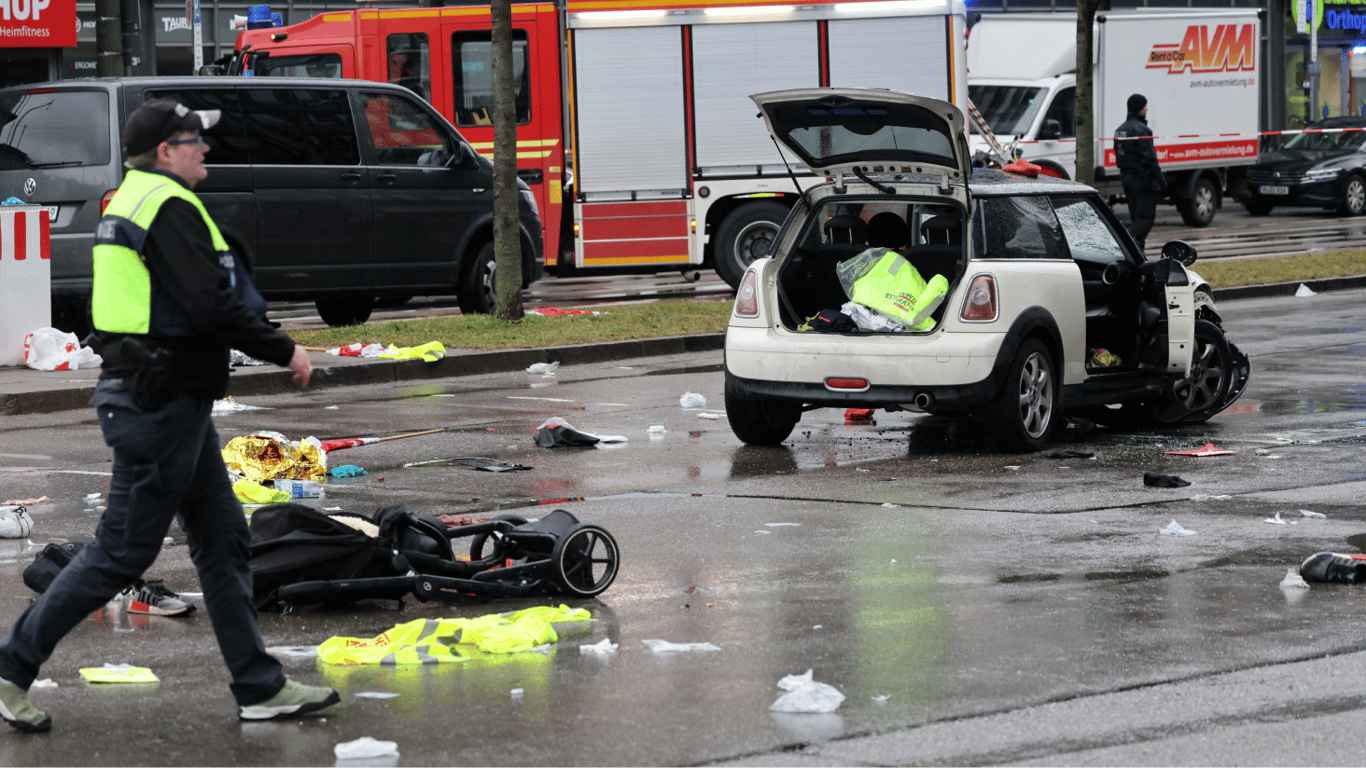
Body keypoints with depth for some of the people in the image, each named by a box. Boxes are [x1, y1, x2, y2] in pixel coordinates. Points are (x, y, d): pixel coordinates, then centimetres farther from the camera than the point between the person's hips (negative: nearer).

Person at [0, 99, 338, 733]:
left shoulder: (129, 200, 16)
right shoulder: (168, 206, -17)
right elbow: (210, 306, -24)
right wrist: (283, 350, -14)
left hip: (170, 402, 11)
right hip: (161, 403, -11)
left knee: (221, 537, 11)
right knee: (122, 551, -3)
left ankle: (259, 687, 14)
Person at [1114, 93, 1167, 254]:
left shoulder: (1121, 130, 14)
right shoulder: (1140, 129, -15)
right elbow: (1149, 158, -19)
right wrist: (1161, 179, -16)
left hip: (1126, 176, 9)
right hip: (1142, 178, -9)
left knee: (1136, 216, 13)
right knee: (1146, 216, -8)